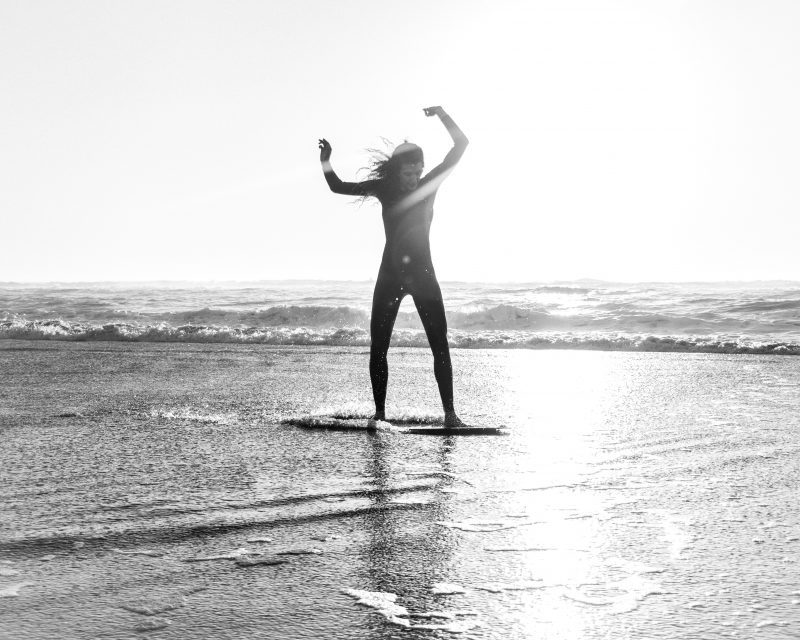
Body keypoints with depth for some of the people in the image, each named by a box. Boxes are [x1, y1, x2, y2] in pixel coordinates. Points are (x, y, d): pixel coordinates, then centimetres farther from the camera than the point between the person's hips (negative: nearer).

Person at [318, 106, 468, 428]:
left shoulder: (429, 184, 0)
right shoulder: (384, 188, 3)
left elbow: (461, 144, -5)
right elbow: (337, 187, 7)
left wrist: (442, 116, -17)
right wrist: (325, 162, -8)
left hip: (423, 274, -1)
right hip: (390, 275, 1)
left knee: (440, 346, -7)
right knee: (378, 347, 0)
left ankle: (449, 413, -5)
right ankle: (379, 413, 8)